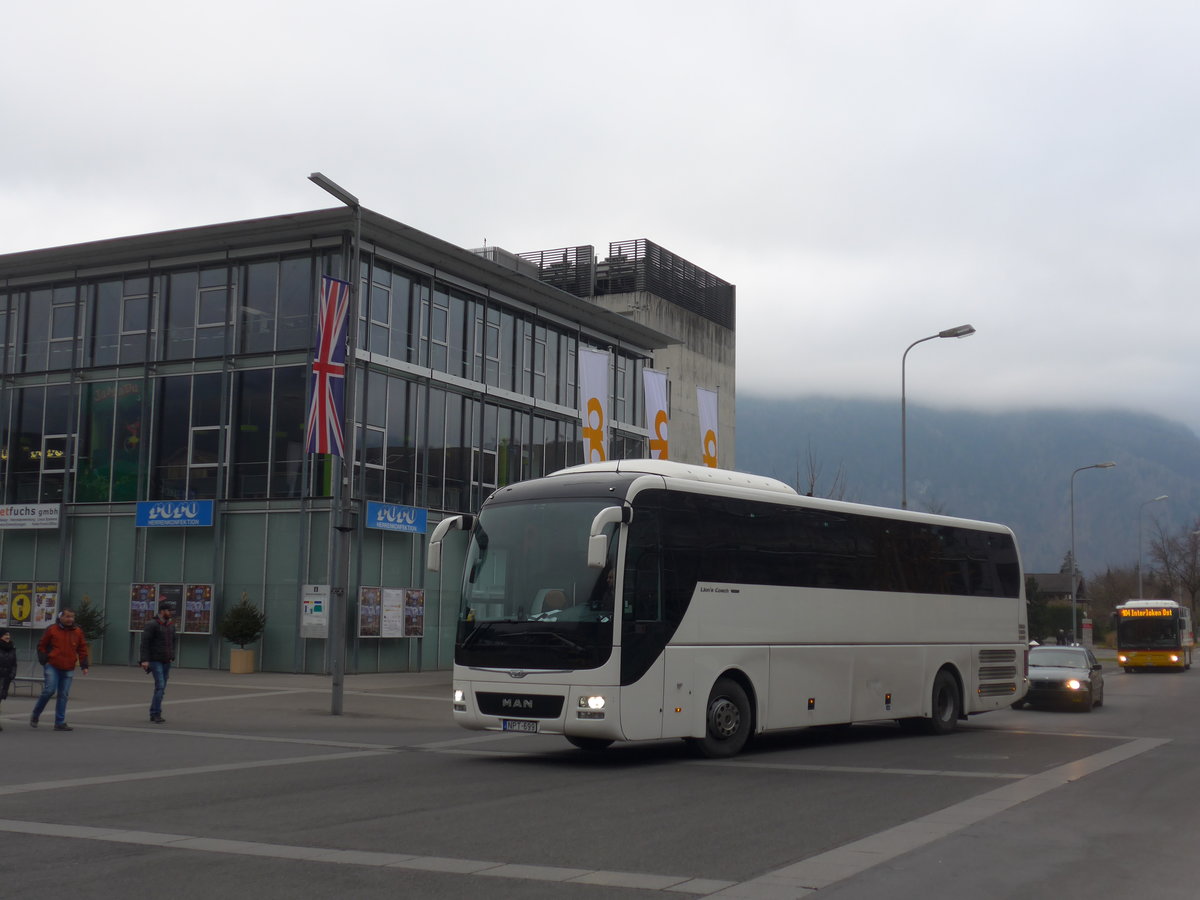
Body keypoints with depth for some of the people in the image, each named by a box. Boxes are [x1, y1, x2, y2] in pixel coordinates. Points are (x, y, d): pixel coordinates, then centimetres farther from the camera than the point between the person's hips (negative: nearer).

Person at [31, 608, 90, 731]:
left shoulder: (78, 632, 6)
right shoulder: (52, 630, -2)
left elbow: (82, 649, 12)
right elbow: (41, 646, 5)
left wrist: (84, 666, 5)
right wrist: (44, 661, -5)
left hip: (68, 669, 3)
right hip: (52, 667, -3)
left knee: (63, 695, 4)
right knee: (49, 690, -13)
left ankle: (60, 722, 8)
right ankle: (35, 715, 9)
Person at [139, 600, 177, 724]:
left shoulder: (171, 625, 11)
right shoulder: (152, 624, -10)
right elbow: (145, 643, -13)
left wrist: (172, 657, 12)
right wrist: (145, 660, -20)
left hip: (166, 662, 7)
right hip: (155, 661, -7)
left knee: (161, 688, 7)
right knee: (160, 687, -16)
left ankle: (153, 714, 15)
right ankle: (157, 715, -14)